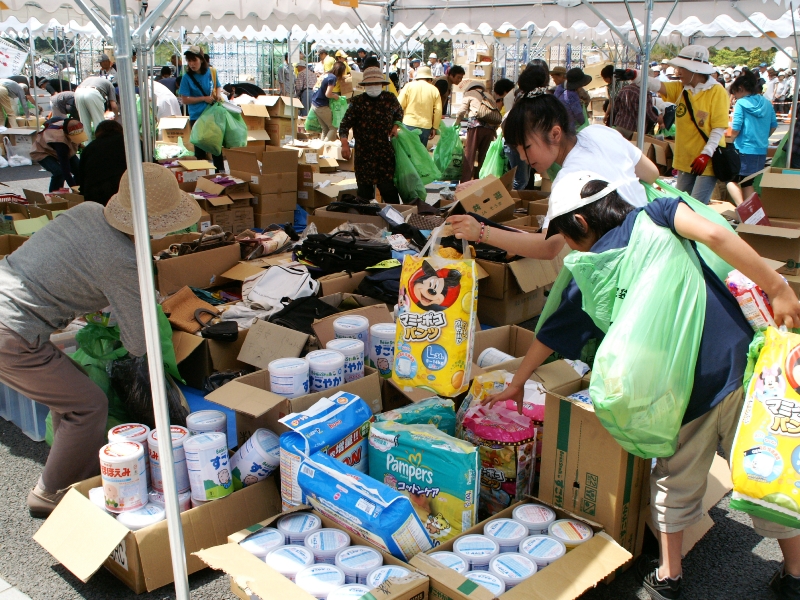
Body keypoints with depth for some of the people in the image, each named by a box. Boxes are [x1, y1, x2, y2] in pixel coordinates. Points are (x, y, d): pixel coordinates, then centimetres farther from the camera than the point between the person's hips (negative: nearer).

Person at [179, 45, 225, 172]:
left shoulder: (211, 72, -1)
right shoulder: (187, 78, -10)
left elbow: (218, 86, 15)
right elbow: (184, 99, -11)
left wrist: (218, 94, -7)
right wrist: (204, 98, -18)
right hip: (197, 117, -3)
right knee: (200, 148, 5)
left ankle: (220, 171, 24)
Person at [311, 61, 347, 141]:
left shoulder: (326, 74, 10)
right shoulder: (333, 77, -15)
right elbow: (328, 94, -21)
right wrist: (335, 96, -2)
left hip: (314, 104, 9)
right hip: (322, 106, -9)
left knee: (325, 129, 16)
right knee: (333, 127, 1)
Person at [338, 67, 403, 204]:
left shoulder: (390, 99, 7)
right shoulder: (357, 102, 0)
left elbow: (399, 113, 27)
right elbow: (345, 123, -5)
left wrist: (395, 125, 8)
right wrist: (344, 143, -20)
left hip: (386, 152, 1)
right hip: (364, 154, -1)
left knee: (388, 188, -4)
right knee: (364, 190, 2)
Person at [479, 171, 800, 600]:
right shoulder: (653, 217, 5)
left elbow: (548, 336, 16)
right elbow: (713, 234, -14)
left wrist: (516, 384, 30)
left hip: (685, 384, -1)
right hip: (741, 357, 2)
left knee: (675, 480, 21)